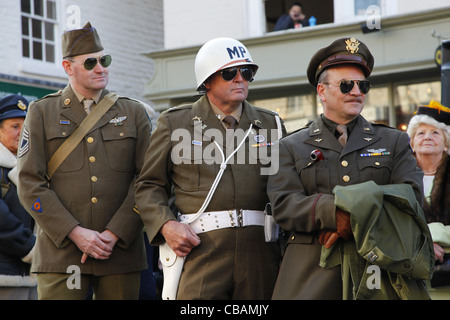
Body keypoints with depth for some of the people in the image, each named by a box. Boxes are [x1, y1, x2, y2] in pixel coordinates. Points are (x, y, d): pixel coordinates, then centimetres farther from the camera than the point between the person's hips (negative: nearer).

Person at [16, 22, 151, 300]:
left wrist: (113, 234, -9)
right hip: (61, 252, -1)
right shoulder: (41, 113, 7)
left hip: (122, 252, 1)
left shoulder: (134, 113, 10)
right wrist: (76, 233, -11)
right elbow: (30, 185, -1)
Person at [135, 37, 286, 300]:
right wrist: (166, 225, -7)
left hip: (260, 251, 3)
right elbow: (149, 185, 10)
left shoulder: (270, 124, 15)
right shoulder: (175, 122, 8)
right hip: (199, 249, -2)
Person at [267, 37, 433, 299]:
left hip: (379, 266, 1)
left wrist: (354, 218, -13)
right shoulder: (290, 147, 13)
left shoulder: (395, 142, 17)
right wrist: (337, 211, -19)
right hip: (313, 274, -1)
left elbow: (411, 196, 2)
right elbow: (283, 205, -2)